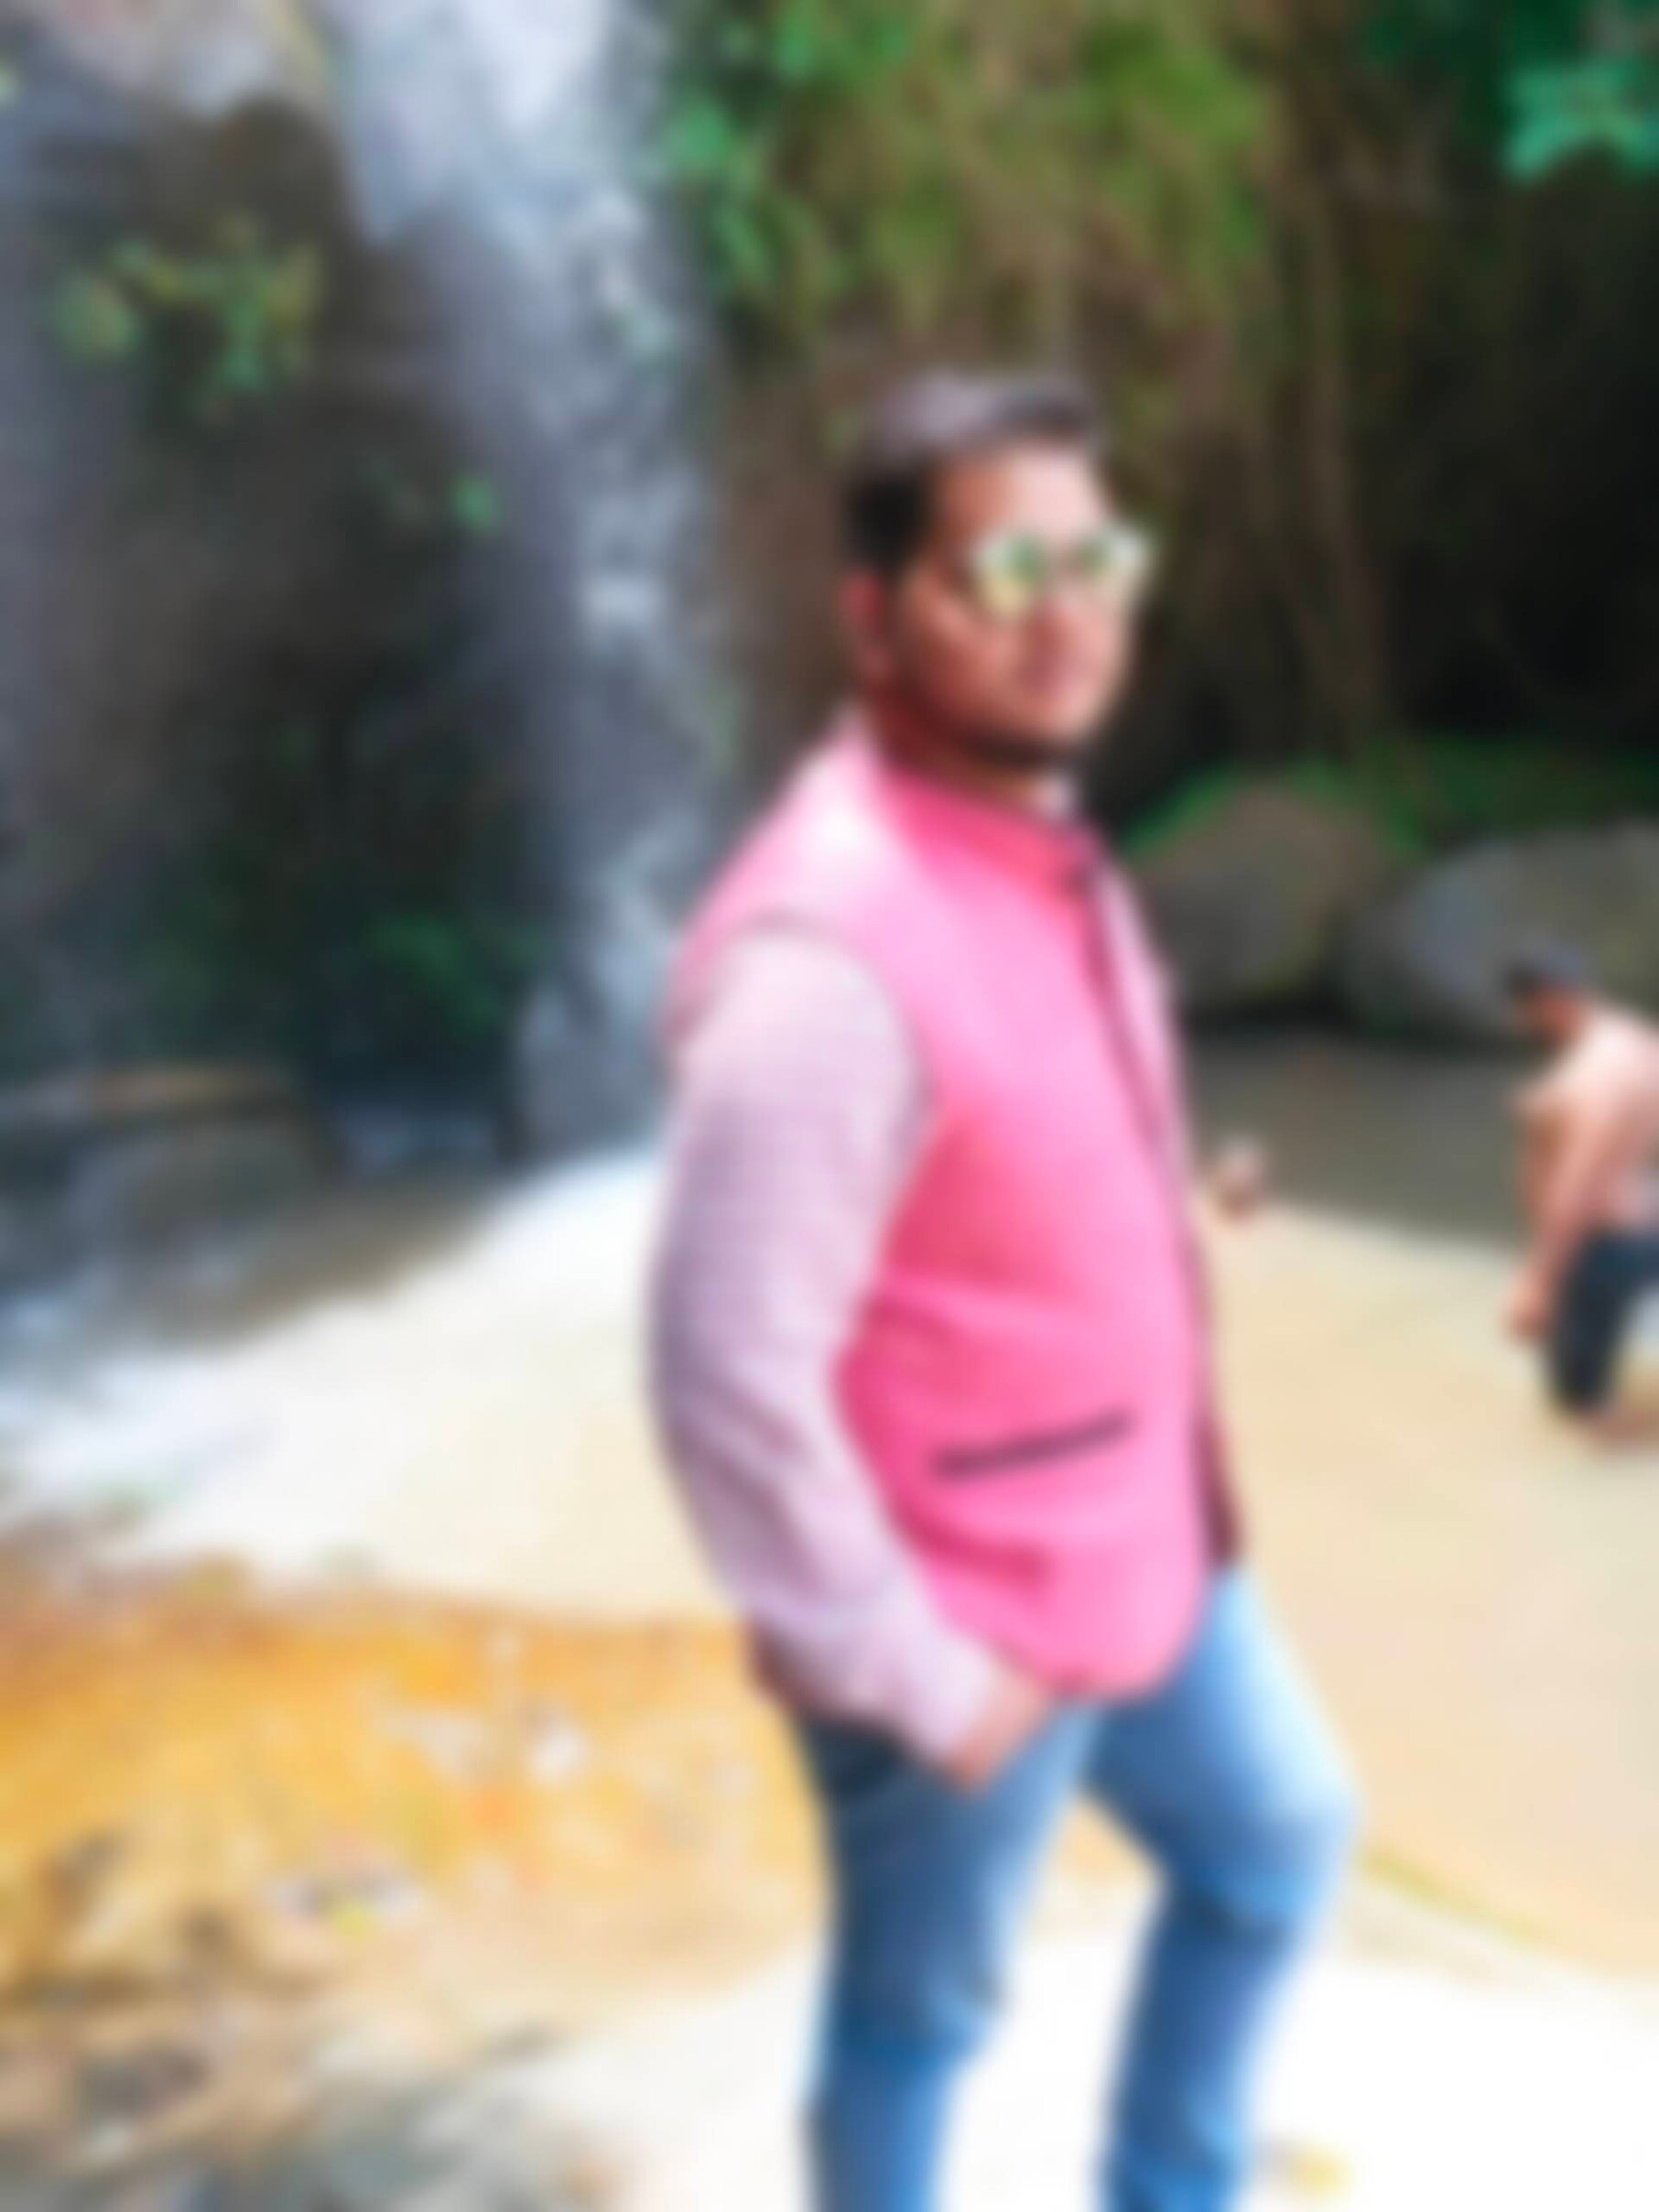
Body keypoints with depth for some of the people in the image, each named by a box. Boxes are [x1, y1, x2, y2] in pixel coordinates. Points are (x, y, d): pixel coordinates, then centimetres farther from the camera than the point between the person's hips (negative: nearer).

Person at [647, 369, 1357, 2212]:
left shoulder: (1041, 844, 1)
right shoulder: (835, 951, -30)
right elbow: (728, 1378, -30)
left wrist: (1162, 1499, 15)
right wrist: (917, 1679, -21)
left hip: (1141, 1555, 9)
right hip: (970, 1618, -9)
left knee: (1277, 1847, 27)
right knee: (921, 2015, 14)